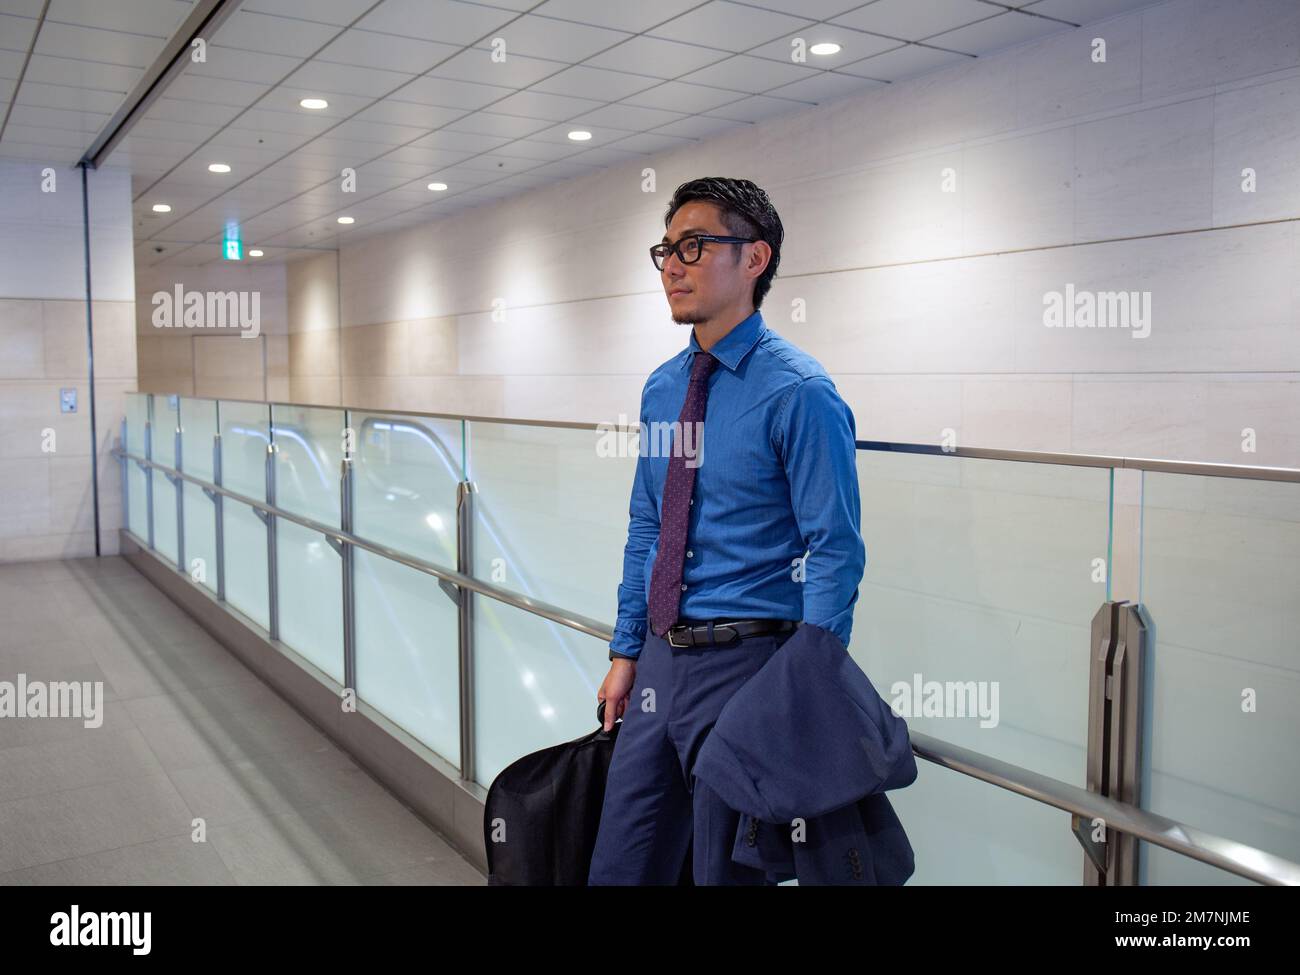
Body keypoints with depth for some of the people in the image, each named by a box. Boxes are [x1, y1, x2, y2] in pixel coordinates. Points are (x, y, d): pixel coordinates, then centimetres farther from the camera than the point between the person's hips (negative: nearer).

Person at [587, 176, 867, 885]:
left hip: (746, 663, -7)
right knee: (620, 864, 18)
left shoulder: (798, 392, -14)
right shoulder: (661, 389, 8)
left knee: (728, 869, 10)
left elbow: (836, 553, -15)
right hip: (662, 660, 7)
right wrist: (625, 654, 13)